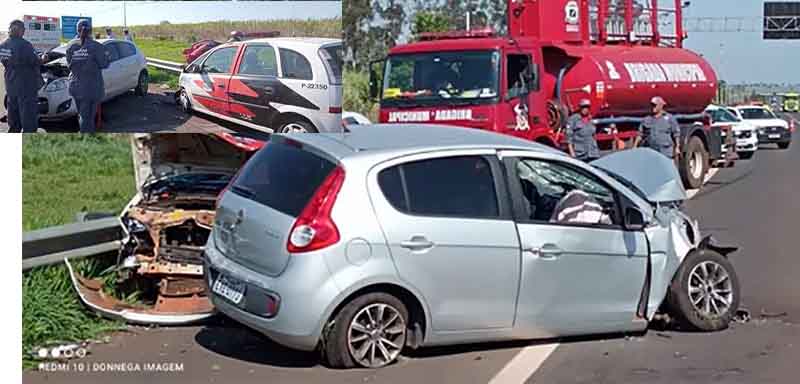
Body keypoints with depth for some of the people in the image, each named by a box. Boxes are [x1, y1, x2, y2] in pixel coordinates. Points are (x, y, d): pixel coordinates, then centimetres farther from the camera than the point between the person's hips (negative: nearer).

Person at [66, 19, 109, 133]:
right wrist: (105, 54, 9)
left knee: (82, 114, 19)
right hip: (91, 87, -4)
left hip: (76, 86, 4)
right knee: (88, 115, 2)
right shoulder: (96, 47, -12)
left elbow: (69, 64, 4)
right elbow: (103, 64, -9)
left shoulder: (71, 46, -1)